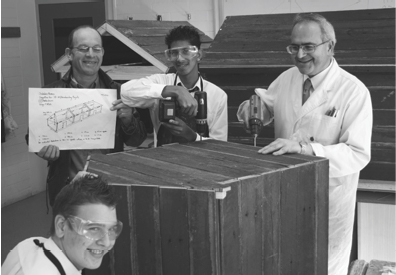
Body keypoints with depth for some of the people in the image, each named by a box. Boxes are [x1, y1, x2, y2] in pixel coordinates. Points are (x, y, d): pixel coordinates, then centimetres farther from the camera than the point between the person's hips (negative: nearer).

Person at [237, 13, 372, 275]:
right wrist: (251, 106, -11)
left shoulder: (354, 91, -17)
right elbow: (266, 108, 14)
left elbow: (358, 154, -22)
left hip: (327, 197, -4)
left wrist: (303, 148, -32)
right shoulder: (286, 78, 0)